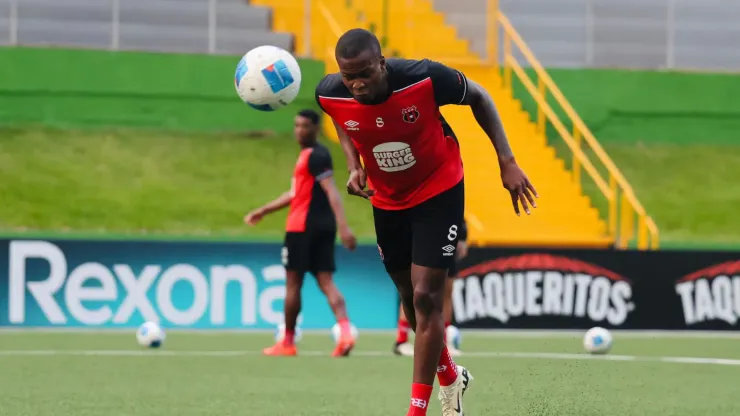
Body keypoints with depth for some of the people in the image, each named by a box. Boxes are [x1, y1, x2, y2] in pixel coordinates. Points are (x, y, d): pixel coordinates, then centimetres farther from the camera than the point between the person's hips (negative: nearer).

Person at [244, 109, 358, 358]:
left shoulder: (315, 156, -12)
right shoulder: (308, 155, 19)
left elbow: (332, 192, -22)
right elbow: (296, 194, 29)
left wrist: (343, 226, -31)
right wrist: (263, 211, 33)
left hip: (302, 227, -9)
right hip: (323, 227, 9)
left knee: (293, 283, 3)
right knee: (326, 282, 0)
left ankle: (288, 342, 11)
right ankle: (345, 333, -19)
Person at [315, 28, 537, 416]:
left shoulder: (425, 78, -31)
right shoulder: (330, 94, -22)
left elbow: (478, 97, -10)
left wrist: (507, 161, -14)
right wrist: (354, 166, -12)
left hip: (439, 192, -4)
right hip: (387, 200, 4)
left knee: (426, 298, -13)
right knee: (410, 298, 15)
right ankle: (450, 376, 42)